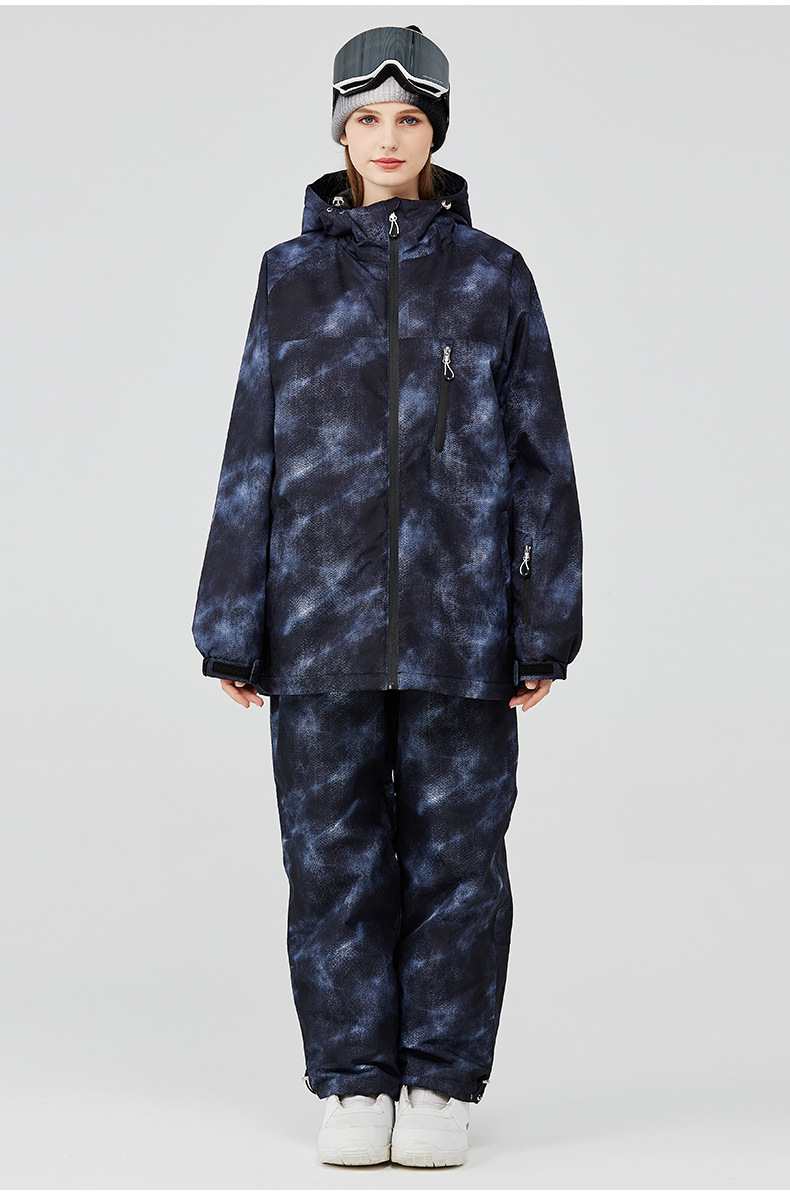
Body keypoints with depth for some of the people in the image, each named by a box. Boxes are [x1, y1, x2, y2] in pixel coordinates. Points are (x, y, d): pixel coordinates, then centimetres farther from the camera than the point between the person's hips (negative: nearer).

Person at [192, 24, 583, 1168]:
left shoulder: (491, 276, 6)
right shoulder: (293, 277, 8)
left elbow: (541, 458, 4)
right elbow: (252, 458, 8)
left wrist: (546, 626, -2)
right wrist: (234, 627, 3)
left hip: (461, 624, -1)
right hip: (323, 620, 1)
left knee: (455, 851, 3)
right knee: (334, 857, 3)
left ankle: (440, 1086, 15)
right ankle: (356, 1085, 16)